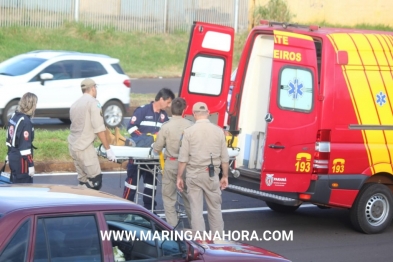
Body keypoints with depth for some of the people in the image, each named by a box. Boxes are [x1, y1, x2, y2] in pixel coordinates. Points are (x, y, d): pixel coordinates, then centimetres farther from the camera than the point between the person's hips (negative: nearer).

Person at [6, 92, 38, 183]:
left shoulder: (14, 116, 4)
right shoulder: (25, 122, -23)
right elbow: (25, 146, -23)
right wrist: (31, 165, -19)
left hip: (13, 157, 9)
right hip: (21, 160, -9)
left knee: (16, 185, 19)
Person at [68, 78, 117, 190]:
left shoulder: (75, 104, 16)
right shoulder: (93, 102, -8)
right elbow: (99, 129, -14)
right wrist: (108, 149, -11)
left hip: (73, 146, 8)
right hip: (85, 147, -8)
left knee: (83, 180, 13)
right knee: (96, 181, -5)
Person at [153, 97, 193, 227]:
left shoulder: (166, 126, -11)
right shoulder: (190, 125, -8)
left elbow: (157, 148, -5)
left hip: (171, 164, -2)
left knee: (169, 197, 9)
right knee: (188, 196, 17)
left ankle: (172, 226, 6)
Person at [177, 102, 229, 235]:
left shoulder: (189, 131, -5)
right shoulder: (218, 131, 0)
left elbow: (183, 158, -6)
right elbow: (224, 158, 3)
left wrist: (179, 177, 3)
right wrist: (225, 176, 13)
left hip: (194, 174, -1)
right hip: (212, 174, 1)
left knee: (196, 209, 3)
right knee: (215, 207, 11)